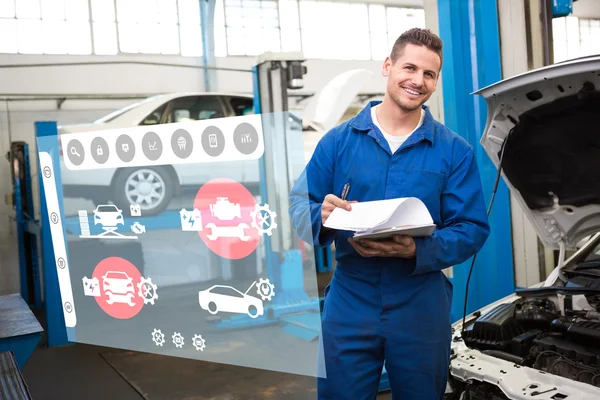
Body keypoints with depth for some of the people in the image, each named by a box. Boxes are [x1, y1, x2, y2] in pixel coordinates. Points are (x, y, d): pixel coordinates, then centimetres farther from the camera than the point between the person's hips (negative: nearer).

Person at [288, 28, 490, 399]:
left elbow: (473, 228, -4)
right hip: (349, 306, 0)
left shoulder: (455, 151, 1)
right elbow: (299, 205, 2)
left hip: (421, 310, 1)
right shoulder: (339, 140, 2)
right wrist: (321, 216, -22)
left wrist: (418, 251, -22)